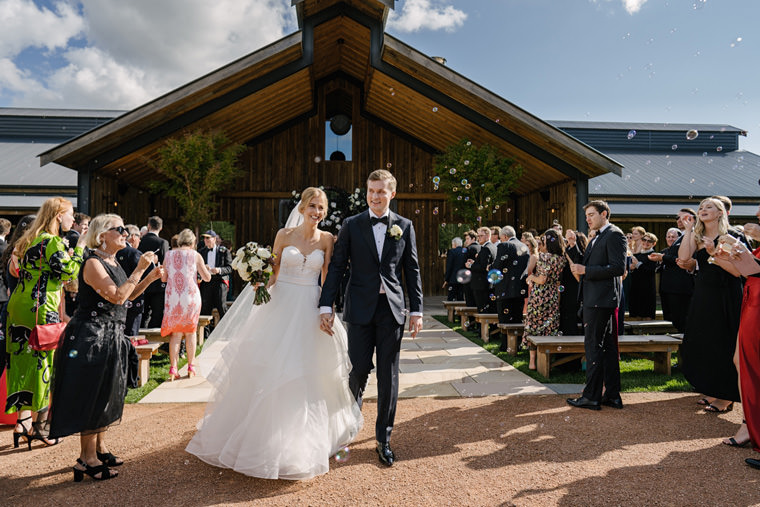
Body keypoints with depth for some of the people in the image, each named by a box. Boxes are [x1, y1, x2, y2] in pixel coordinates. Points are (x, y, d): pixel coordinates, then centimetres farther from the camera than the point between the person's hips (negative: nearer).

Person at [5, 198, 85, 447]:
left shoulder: (29, 241, 16)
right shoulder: (52, 242, -13)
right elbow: (69, 272, -17)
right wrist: (79, 248, -8)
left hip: (19, 306, 9)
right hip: (40, 310, -9)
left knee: (24, 361, 11)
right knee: (43, 363, 0)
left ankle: (22, 421, 15)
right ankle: (40, 426, 8)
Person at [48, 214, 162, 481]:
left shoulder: (113, 262, 12)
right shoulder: (93, 263, -17)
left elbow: (128, 294, 16)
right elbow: (117, 297, -25)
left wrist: (150, 278, 5)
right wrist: (139, 269, -23)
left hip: (111, 336, 10)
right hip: (91, 336, -10)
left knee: (106, 393, 17)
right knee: (91, 394, -1)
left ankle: (100, 448, 31)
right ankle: (88, 459, 10)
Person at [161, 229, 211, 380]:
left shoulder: (169, 254, 5)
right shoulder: (195, 255, -2)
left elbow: (163, 278, 9)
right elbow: (207, 277, 1)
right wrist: (206, 269, 21)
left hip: (173, 299, 2)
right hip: (191, 298, -1)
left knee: (175, 333, 8)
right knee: (191, 331, 11)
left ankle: (173, 368, 2)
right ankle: (191, 367, 14)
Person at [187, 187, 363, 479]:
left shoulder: (327, 239, 1)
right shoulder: (285, 234, 0)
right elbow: (272, 274, 5)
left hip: (311, 310, 0)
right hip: (282, 305, 0)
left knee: (307, 376, 5)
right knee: (271, 371, 3)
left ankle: (302, 441, 25)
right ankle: (266, 436, 24)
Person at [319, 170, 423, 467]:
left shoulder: (405, 226, 7)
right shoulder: (351, 225, 4)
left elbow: (412, 271, 8)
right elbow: (336, 267, 2)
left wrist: (416, 310, 3)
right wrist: (326, 306, -5)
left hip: (392, 309, 1)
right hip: (360, 309, -1)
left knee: (389, 376, 6)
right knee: (359, 369, 3)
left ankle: (383, 439, 21)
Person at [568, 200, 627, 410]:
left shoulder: (614, 235, -9)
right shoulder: (596, 238, 21)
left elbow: (619, 267, -19)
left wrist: (586, 270, -18)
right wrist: (580, 269, 8)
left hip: (601, 300, -10)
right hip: (593, 299, 10)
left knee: (594, 347, -6)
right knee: (607, 347, 12)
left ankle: (592, 396, 1)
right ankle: (612, 395, 20)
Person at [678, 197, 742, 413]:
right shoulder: (697, 237, 8)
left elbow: (737, 270, -16)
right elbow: (683, 257, -11)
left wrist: (714, 253, -24)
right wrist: (688, 229, -7)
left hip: (724, 298, -6)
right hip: (702, 296, 6)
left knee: (721, 344, 0)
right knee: (703, 344, 11)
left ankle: (726, 397, 13)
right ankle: (712, 392, 26)